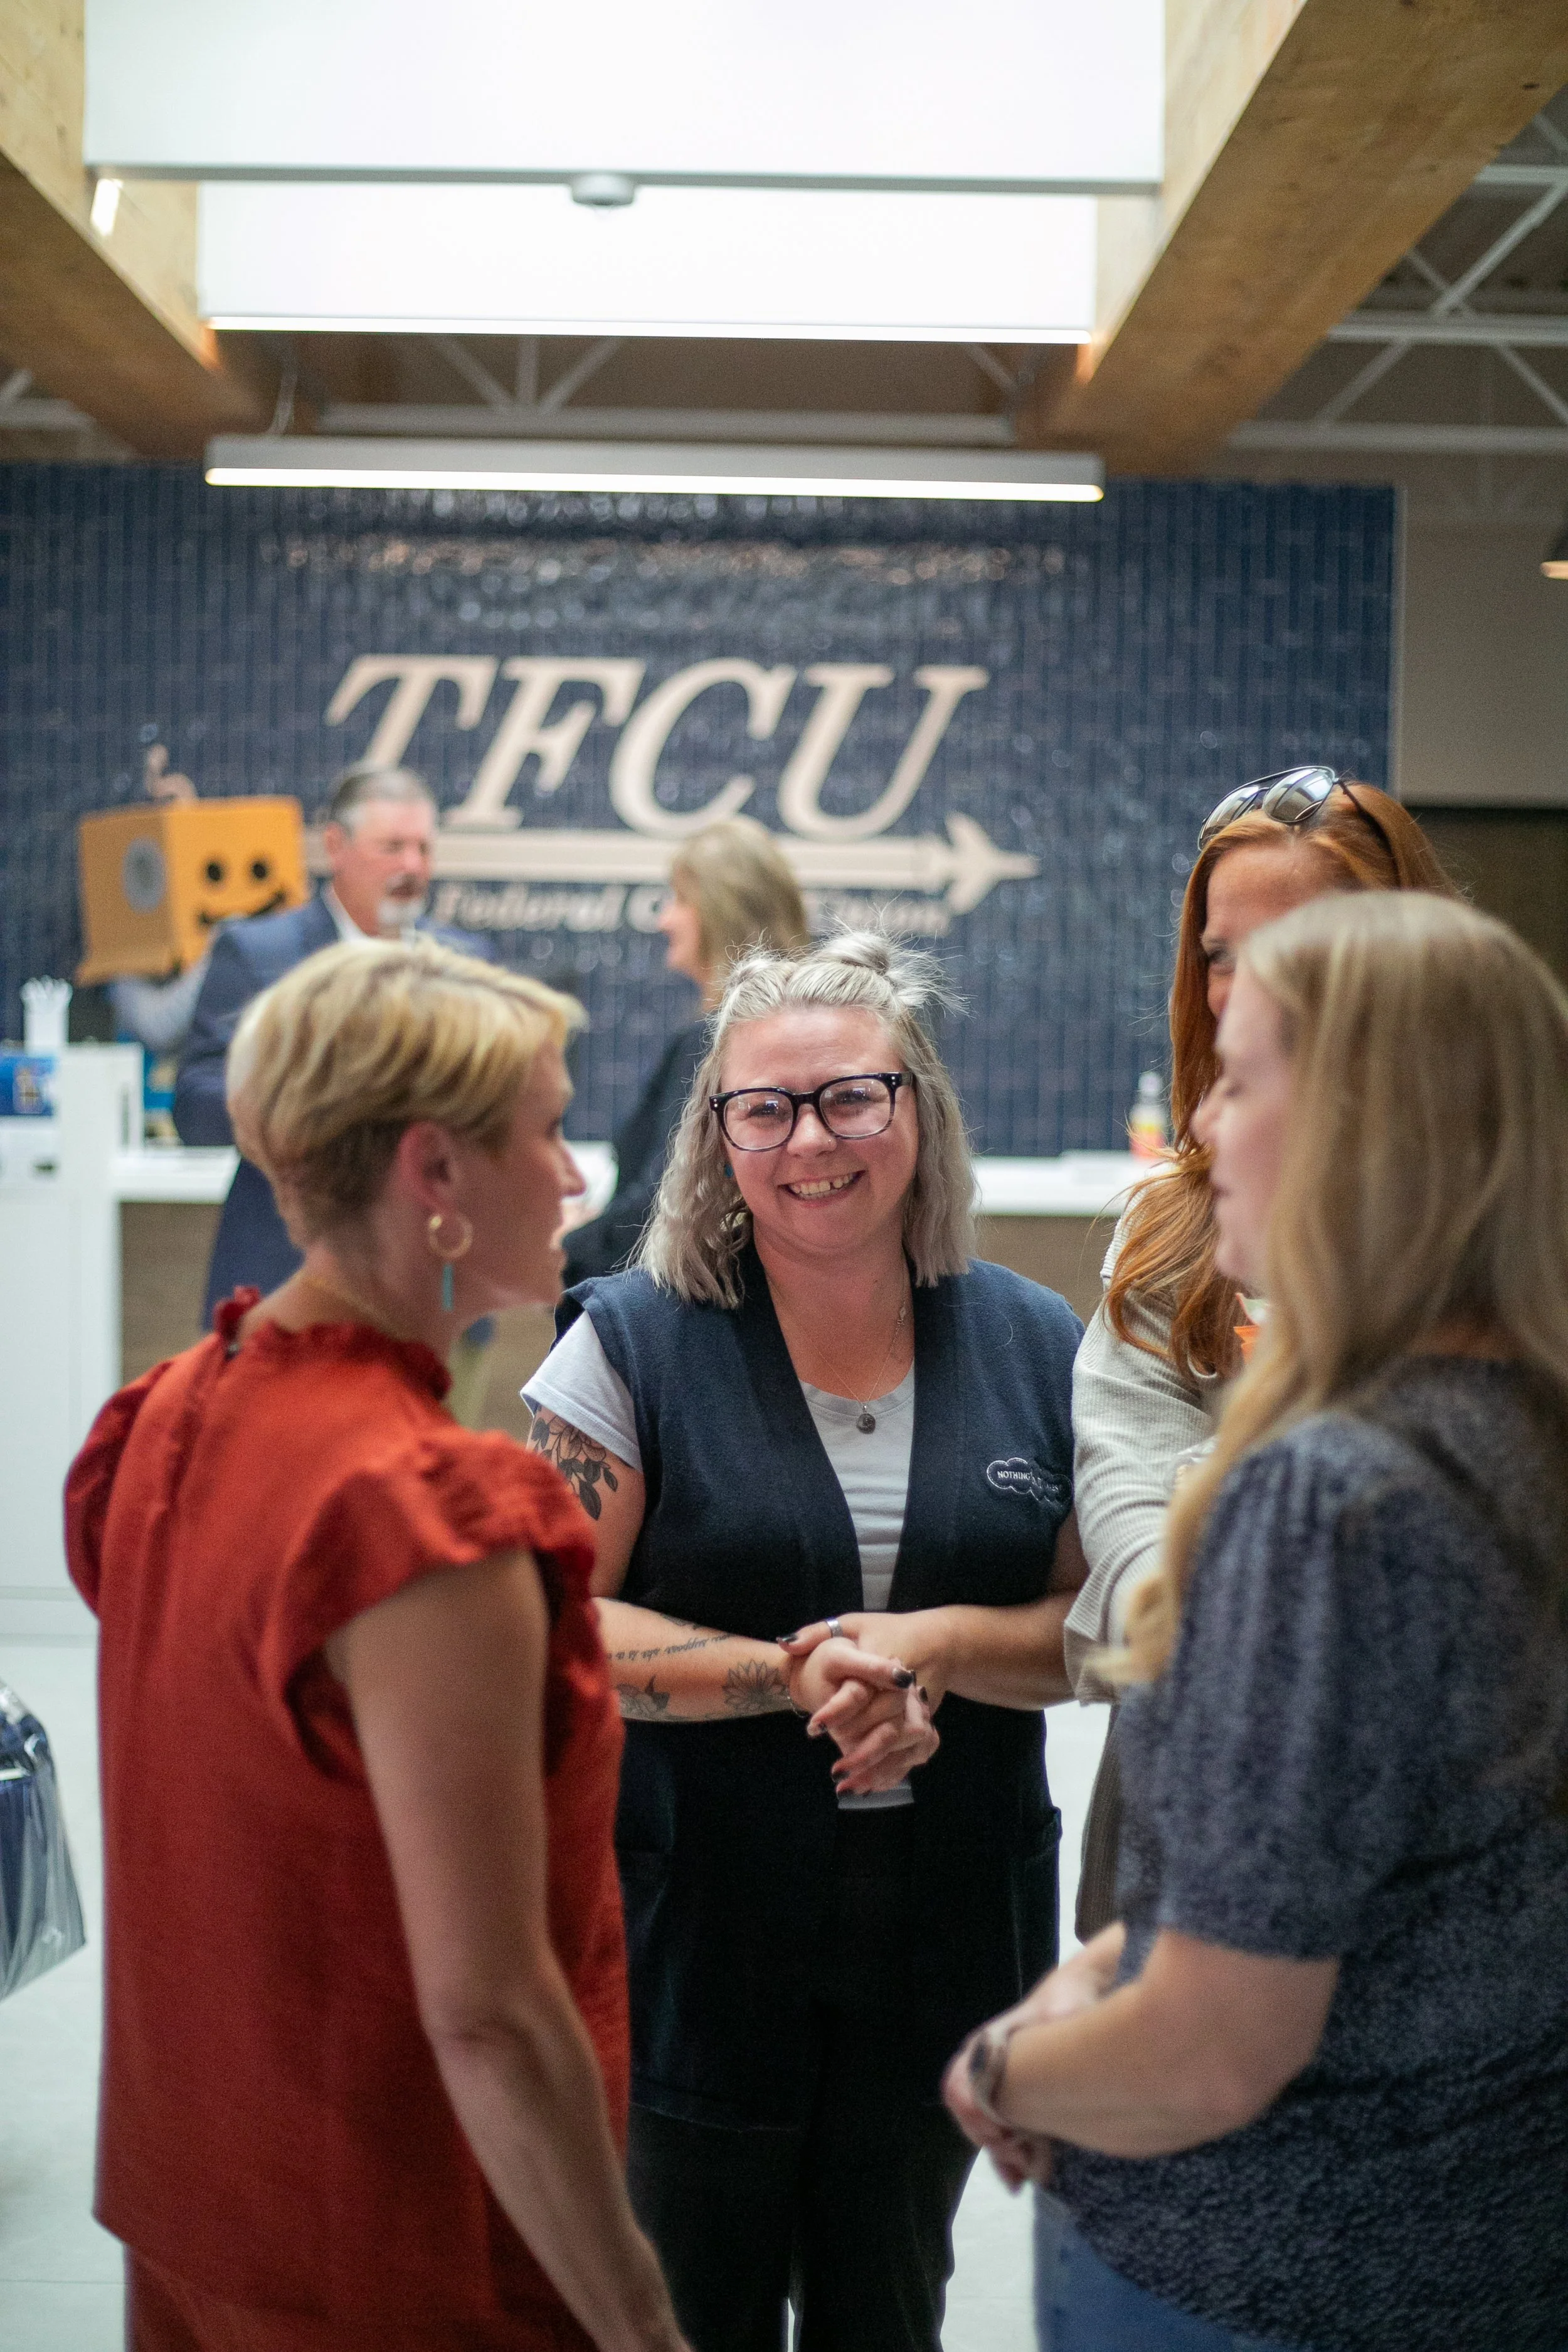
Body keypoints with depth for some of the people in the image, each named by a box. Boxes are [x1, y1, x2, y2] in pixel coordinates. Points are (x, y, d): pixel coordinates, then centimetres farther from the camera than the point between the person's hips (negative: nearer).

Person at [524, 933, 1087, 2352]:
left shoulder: (1036, 1347, 1)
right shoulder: (636, 1342, -7)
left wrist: (934, 1643, -17)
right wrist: (795, 1674, -22)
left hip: (947, 1945, 3)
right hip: (691, 1945, -2)